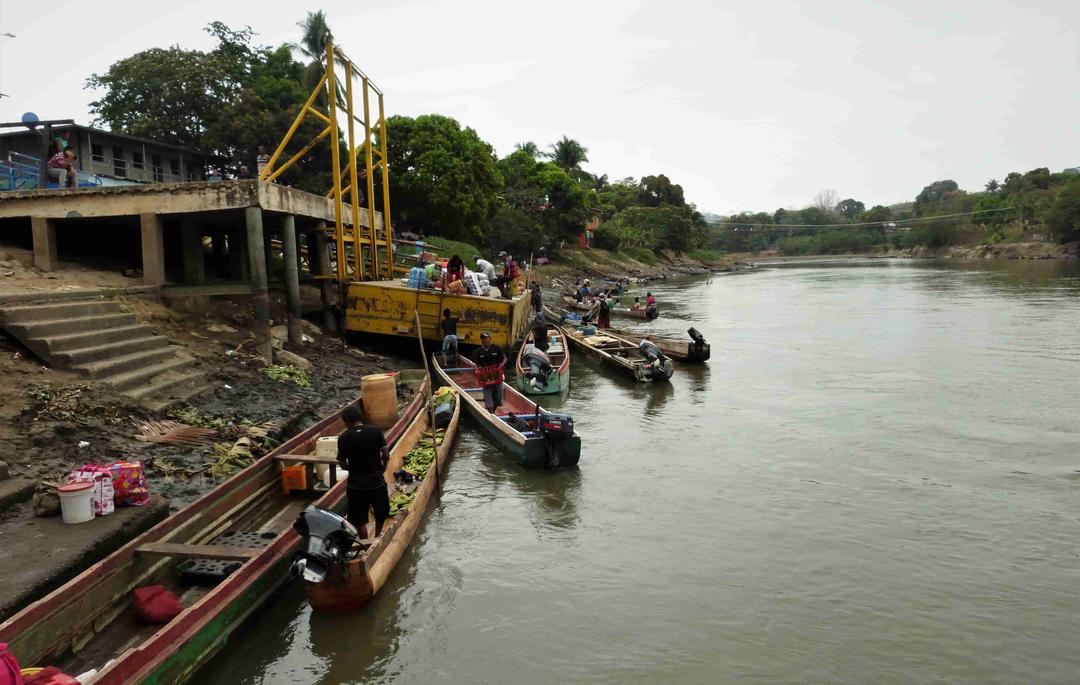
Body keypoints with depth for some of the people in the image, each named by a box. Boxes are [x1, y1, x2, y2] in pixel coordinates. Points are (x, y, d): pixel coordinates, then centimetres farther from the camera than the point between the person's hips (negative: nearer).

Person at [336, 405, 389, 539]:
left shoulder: (343, 438, -8)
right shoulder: (375, 431, -8)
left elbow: (342, 464, -4)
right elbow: (386, 456, -8)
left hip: (356, 485, -1)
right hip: (377, 482, 2)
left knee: (359, 521, 14)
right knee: (381, 514, 26)